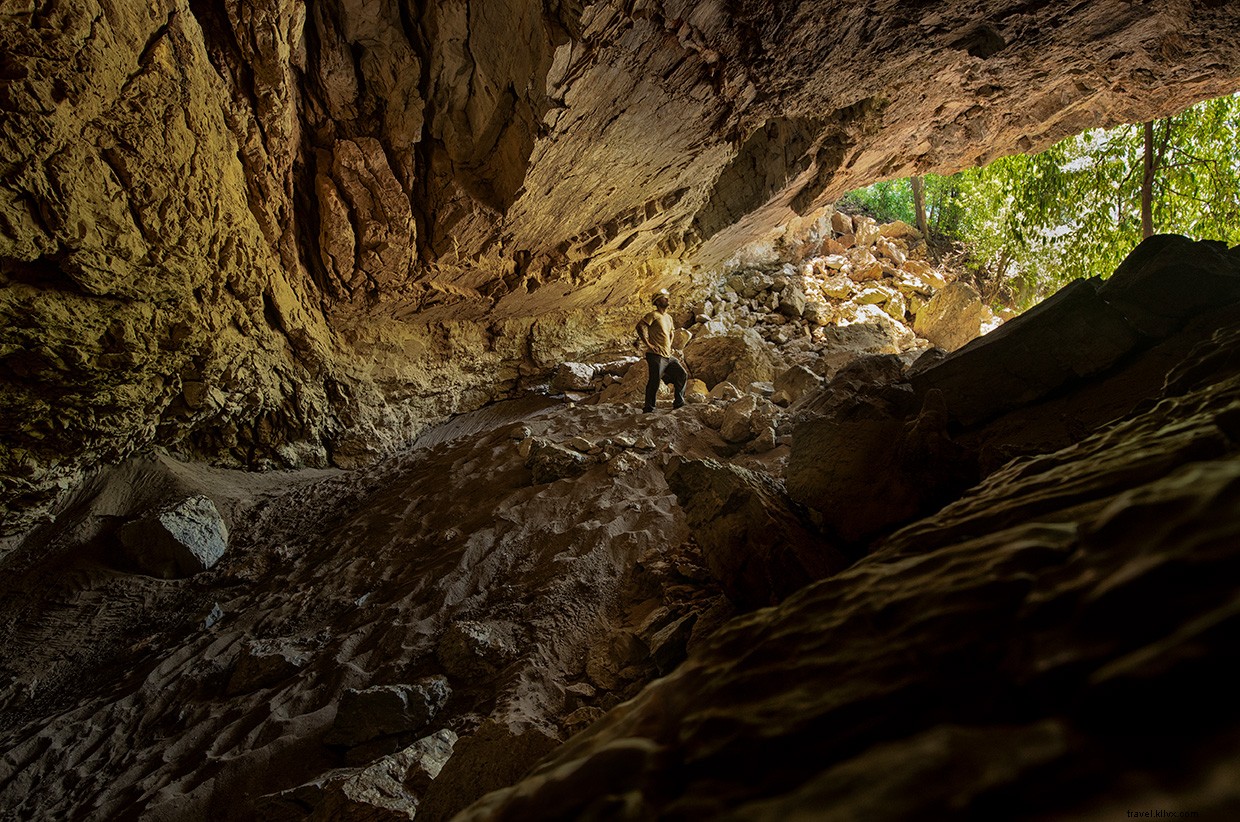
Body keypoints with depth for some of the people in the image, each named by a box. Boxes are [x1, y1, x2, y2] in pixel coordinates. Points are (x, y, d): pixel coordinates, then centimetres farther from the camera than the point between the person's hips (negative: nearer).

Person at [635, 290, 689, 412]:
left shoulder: (669, 317, 19)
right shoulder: (654, 315, -7)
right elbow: (640, 326, -20)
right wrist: (647, 344, -20)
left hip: (668, 356, 9)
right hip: (656, 355, -9)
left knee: (682, 375, 9)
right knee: (654, 382, -10)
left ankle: (679, 403, 18)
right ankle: (648, 409, -2)